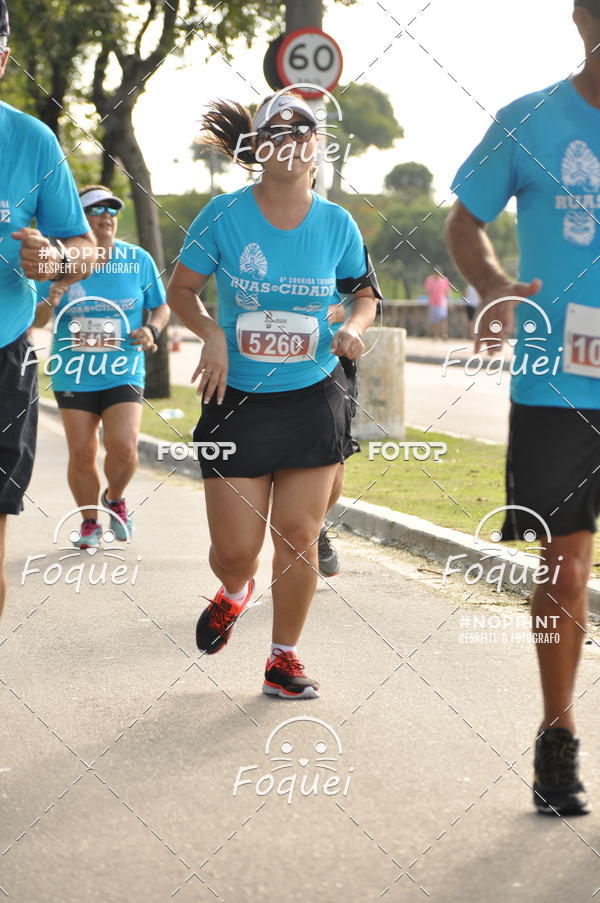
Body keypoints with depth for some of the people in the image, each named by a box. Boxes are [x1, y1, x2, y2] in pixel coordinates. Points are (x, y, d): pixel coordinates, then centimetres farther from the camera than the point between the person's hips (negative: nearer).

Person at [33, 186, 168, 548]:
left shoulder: (138, 260, 1)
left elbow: (161, 307, 13)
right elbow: (35, 320, 4)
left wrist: (151, 329, -9)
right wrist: (50, 304, -19)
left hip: (123, 373, -1)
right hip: (73, 376, 1)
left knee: (123, 447, -16)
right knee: (82, 454, 0)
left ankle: (115, 499, 16)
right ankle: (90, 522, 22)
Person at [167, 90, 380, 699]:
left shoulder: (337, 225, -1)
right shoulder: (224, 216, -6)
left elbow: (364, 295, 13)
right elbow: (180, 290, 2)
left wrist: (354, 327, -9)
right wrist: (211, 333, -16)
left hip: (315, 398, 1)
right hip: (238, 398, -1)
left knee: (299, 535, -1)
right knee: (236, 547, -1)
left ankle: (283, 658, 16)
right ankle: (234, 593, 36)